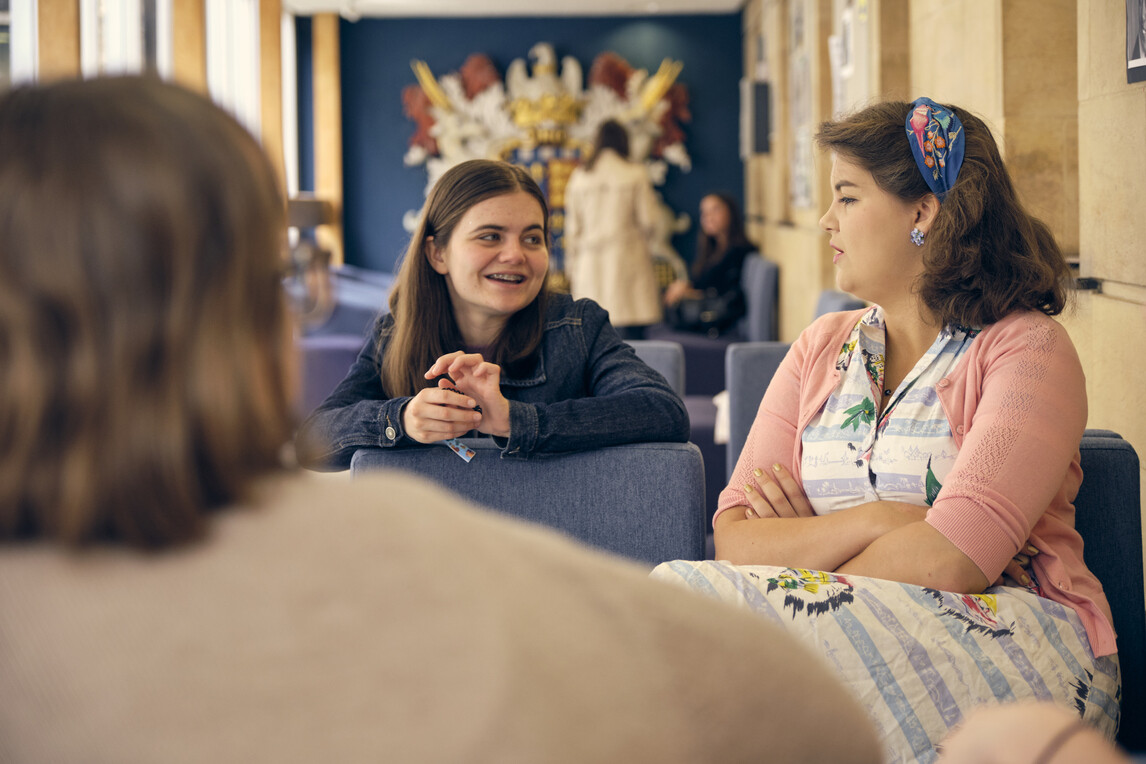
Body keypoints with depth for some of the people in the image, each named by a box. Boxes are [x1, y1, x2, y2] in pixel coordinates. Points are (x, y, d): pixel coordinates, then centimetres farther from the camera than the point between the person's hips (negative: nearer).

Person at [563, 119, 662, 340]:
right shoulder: (634, 173, -2)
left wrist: (571, 267, 15)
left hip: (589, 264, 3)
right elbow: (648, 221, -1)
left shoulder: (580, 175, 6)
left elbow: (572, 226, 8)